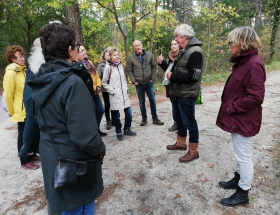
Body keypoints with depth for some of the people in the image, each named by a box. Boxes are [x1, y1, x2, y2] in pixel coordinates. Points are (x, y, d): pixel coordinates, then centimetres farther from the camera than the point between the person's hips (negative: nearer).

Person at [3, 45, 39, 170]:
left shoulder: (23, 70, 9)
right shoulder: (10, 73, -16)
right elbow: (8, 95, -15)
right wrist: (12, 111, -6)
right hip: (22, 111, -7)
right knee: (23, 136, 5)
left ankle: (31, 155, 34)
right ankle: (25, 161, 19)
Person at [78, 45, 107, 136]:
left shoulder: (89, 62, 14)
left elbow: (96, 75, 14)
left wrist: (98, 86, -1)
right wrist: (93, 88, -19)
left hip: (95, 92, 8)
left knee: (100, 110, 14)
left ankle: (97, 129, 32)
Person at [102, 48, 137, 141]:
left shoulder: (120, 65, 9)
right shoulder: (108, 67, -8)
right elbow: (104, 83, -5)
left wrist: (126, 88, 8)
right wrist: (112, 91, -10)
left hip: (124, 94, 5)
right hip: (115, 96, -5)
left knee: (129, 113, 7)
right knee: (116, 115, 4)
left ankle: (127, 129, 28)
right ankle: (119, 133, 22)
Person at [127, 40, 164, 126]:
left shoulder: (149, 55, -1)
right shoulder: (131, 57, -5)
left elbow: (154, 67, 4)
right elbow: (129, 70, 0)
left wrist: (153, 78, -2)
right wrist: (134, 81, -6)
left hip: (149, 83, 1)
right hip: (139, 84, -1)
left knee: (152, 100, 6)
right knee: (142, 102, 9)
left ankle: (155, 118, 20)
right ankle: (144, 119, 23)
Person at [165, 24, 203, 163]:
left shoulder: (194, 52, -17)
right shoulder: (183, 51, 14)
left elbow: (193, 76, -27)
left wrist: (173, 76, -21)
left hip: (186, 94, -10)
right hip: (177, 92, 10)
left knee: (189, 121, 0)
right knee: (178, 118, 19)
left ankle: (193, 151, 15)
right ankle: (181, 143, 38)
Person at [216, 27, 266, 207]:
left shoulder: (254, 64, -20)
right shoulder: (244, 61, 10)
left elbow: (256, 97, -25)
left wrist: (231, 107, -17)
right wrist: (230, 107, 5)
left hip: (243, 119, -10)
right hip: (238, 117, 10)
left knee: (244, 157, 5)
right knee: (241, 155, 23)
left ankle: (243, 194, 23)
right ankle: (239, 180, 41)